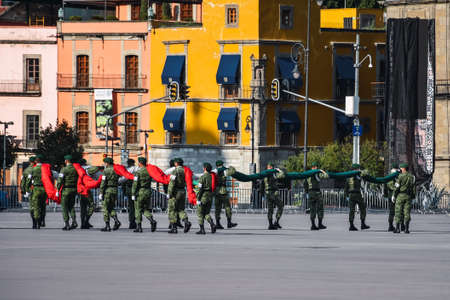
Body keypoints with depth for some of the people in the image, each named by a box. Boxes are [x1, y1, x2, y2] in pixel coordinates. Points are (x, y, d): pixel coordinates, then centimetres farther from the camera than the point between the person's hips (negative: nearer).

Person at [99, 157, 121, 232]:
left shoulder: (106, 171, -9)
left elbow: (103, 183, -13)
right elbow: (117, 181, 13)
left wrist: (101, 193, -10)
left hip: (107, 190, -6)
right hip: (115, 191, 6)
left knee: (106, 208, 2)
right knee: (111, 208, 15)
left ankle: (107, 226, 0)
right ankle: (116, 221, -7)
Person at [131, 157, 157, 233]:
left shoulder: (138, 172, -11)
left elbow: (135, 184, -13)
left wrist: (133, 194, -10)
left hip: (140, 192, -5)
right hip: (148, 192, 5)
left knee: (138, 210, 4)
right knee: (146, 210, 12)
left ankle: (139, 227, 5)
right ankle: (152, 221, -12)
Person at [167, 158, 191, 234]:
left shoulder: (175, 171, -12)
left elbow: (172, 183, -18)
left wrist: (169, 193, -14)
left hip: (175, 192, -6)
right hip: (183, 192, 6)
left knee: (172, 210, 3)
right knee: (181, 209, 13)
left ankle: (174, 227, 1)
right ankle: (186, 222, -12)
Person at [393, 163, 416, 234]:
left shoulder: (400, 176, -8)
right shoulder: (412, 177, 6)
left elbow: (397, 187, -9)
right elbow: (414, 188, 8)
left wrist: (394, 195, -1)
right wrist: (413, 197, 15)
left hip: (400, 196, -4)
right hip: (408, 196, 4)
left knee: (398, 212, 0)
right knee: (407, 212, 4)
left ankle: (397, 228, -4)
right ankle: (406, 229, -1)